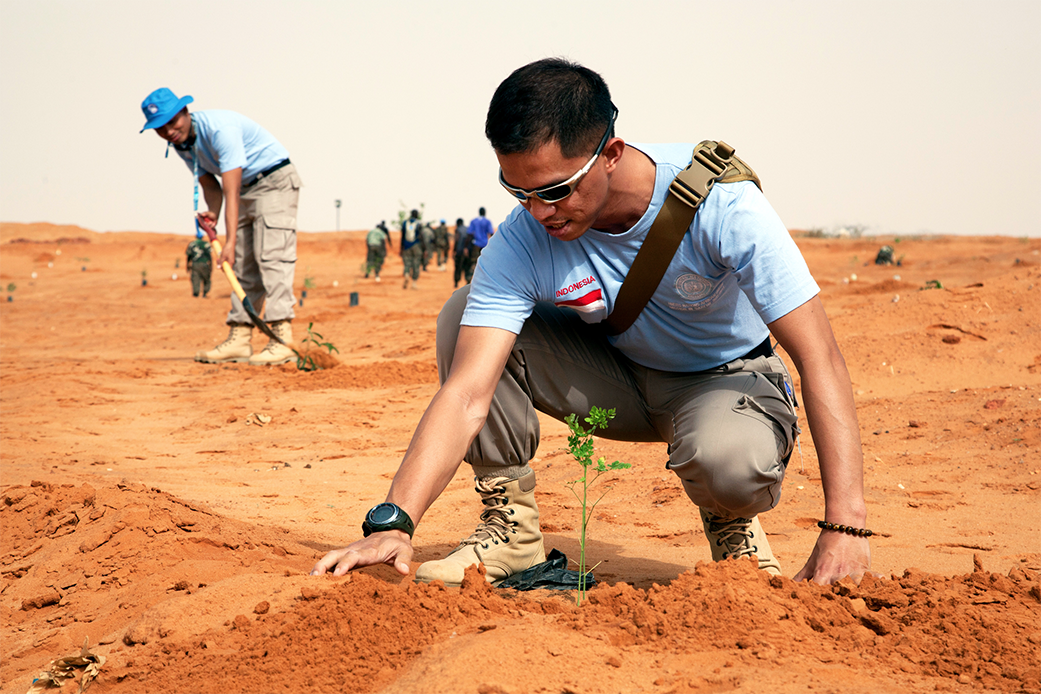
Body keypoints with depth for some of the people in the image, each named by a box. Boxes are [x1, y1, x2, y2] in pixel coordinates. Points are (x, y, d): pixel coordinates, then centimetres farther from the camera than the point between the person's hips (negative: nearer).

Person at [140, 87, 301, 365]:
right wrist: (212, 214, -17)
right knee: (242, 264, 4)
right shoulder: (180, 142, -3)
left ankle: (282, 340, -25)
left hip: (275, 180, -9)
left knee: (271, 256, -19)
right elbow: (210, 184, 5)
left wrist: (230, 241, -40)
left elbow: (231, 190, -35)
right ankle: (239, 339, 4)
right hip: (245, 186, 9)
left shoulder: (220, 128, -29)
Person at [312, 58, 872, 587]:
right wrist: (393, 522, -44)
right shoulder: (522, 241, -23)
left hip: (728, 378, -3)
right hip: (618, 377, 3)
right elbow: (466, 393, -29)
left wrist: (845, 526, -40)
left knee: (728, 460, -39)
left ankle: (732, 522, -1)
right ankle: (509, 524, -5)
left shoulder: (719, 203, -30)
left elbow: (820, 360, -32)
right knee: (465, 314, -19)